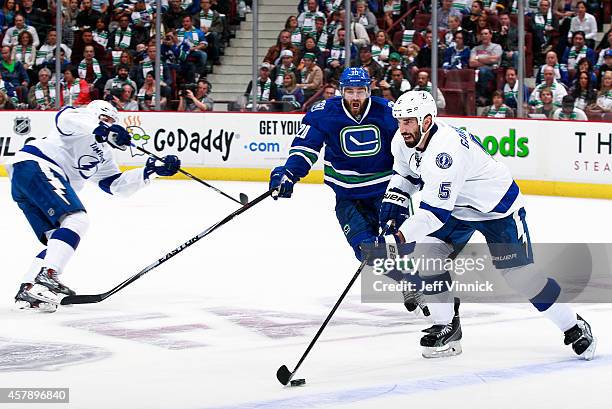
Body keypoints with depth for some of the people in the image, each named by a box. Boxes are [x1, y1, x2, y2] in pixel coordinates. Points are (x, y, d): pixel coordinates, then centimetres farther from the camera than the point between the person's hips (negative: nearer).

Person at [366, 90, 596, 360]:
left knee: (519, 274, -10)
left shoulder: (446, 149, -39)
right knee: (427, 255, -9)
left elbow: (435, 211, -40)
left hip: (497, 208, -8)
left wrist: (399, 237, -43)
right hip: (457, 208, 8)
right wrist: (391, 205, -3)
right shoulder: (403, 142, -11)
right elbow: (405, 175, 12)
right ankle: (446, 327, 4)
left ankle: (574, 327, 6)